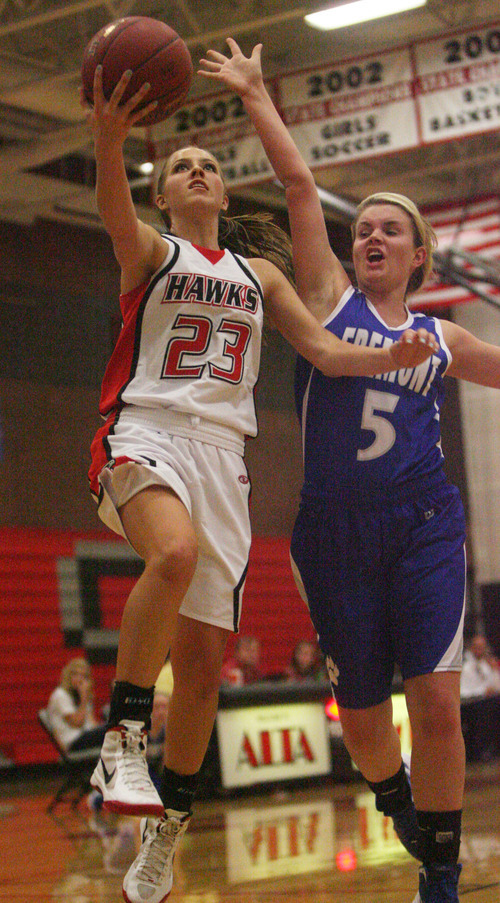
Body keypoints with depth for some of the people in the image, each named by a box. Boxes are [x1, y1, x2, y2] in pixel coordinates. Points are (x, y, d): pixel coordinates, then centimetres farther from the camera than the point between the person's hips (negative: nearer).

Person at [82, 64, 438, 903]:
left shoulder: (259, 272, 21)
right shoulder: (151, 252, 8)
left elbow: (321, 347, 14)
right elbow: (114, 212, -15)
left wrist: (390, 357, -7)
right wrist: (109, 142, -36)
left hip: (221, 452, 4)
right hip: (145, 433, -4)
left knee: (202, 660, 0)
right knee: (176, 553, -39)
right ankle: (122, 738, -26)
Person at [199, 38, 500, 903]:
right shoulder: (329, 298, 8)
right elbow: (299, 186, 2)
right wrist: (256, 97, 1)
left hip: (423, 527, 0)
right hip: (334, 533, 0)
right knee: (361, 719, 6)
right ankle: (398, 802, 39)